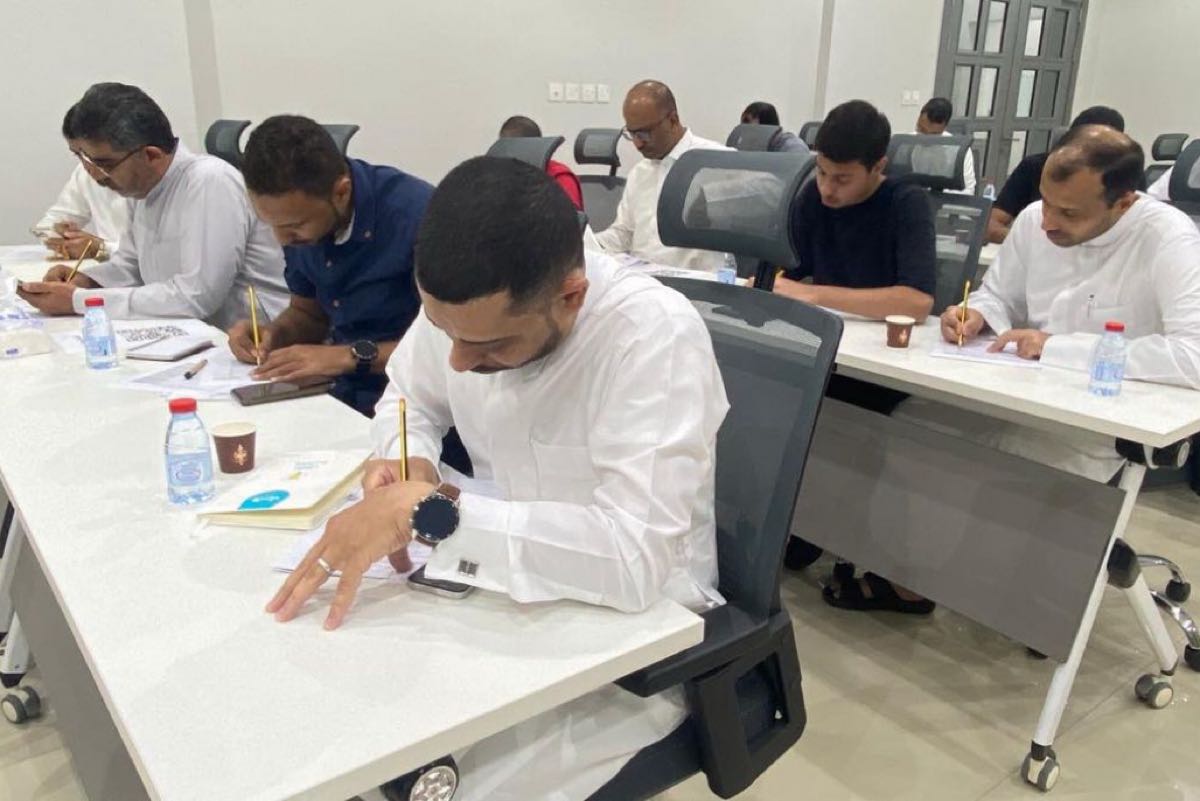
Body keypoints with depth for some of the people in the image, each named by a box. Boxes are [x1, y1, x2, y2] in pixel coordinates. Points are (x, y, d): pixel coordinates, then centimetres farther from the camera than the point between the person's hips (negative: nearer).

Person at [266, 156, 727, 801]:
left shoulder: (655, 334, -28)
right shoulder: (462, 305, -10)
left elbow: (635, 558, -36)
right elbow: (410, 396, 11)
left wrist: (424, 508, -34)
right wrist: (408, 459, -12)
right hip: (506, 584, 6)